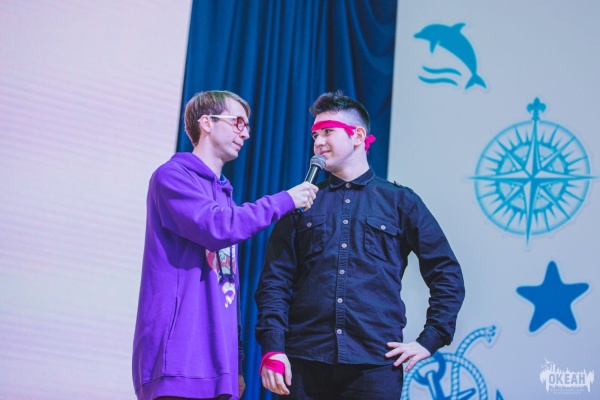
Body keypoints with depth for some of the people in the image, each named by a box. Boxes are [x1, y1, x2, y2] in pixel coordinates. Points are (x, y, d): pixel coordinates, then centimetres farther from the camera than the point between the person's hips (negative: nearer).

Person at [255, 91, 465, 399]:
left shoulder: (400, 201, 9)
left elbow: (448, 276, 10)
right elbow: (275, 281, 6)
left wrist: (430, 340, 1)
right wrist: (273, 348, -6)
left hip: (375, 363, -1)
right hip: (306, 363, 1)